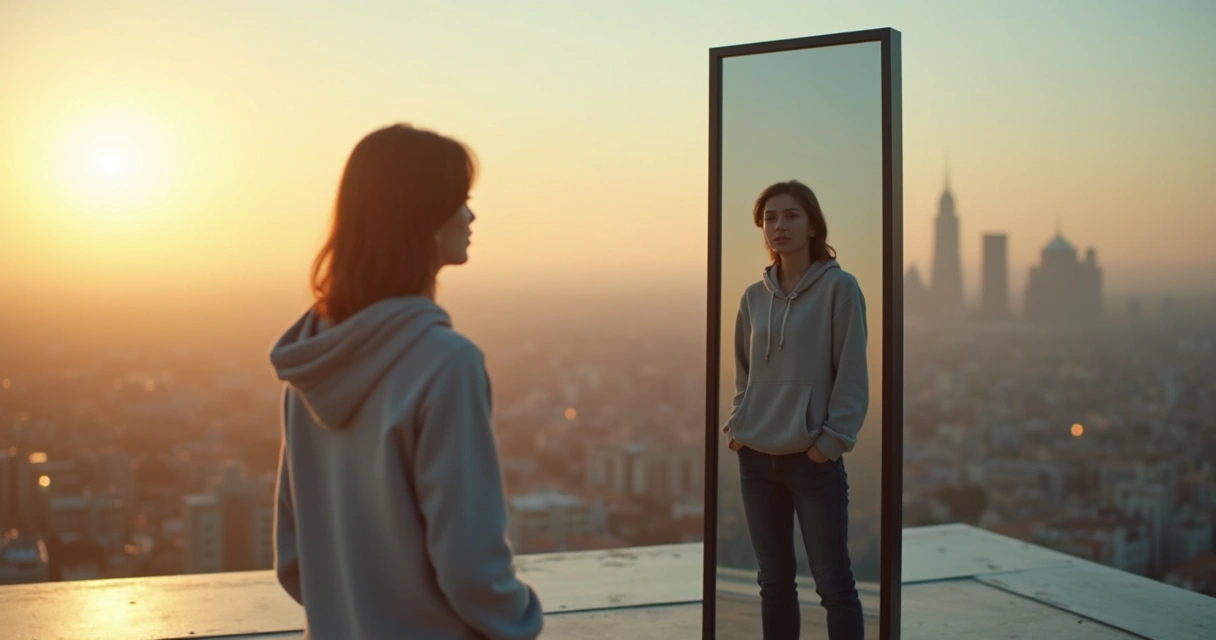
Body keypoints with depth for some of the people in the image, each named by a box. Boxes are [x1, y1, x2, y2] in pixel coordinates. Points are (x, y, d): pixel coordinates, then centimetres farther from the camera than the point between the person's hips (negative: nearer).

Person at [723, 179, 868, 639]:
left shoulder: (839, 287, -5)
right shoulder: (754, 297, 10)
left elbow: (852, 373, -8)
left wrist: (833, 439, -13)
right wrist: (737, 425, 5)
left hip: (813, 459, -5)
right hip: (755, 458, 5)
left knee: (833, 583, -1)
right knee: (774, 581, 13)